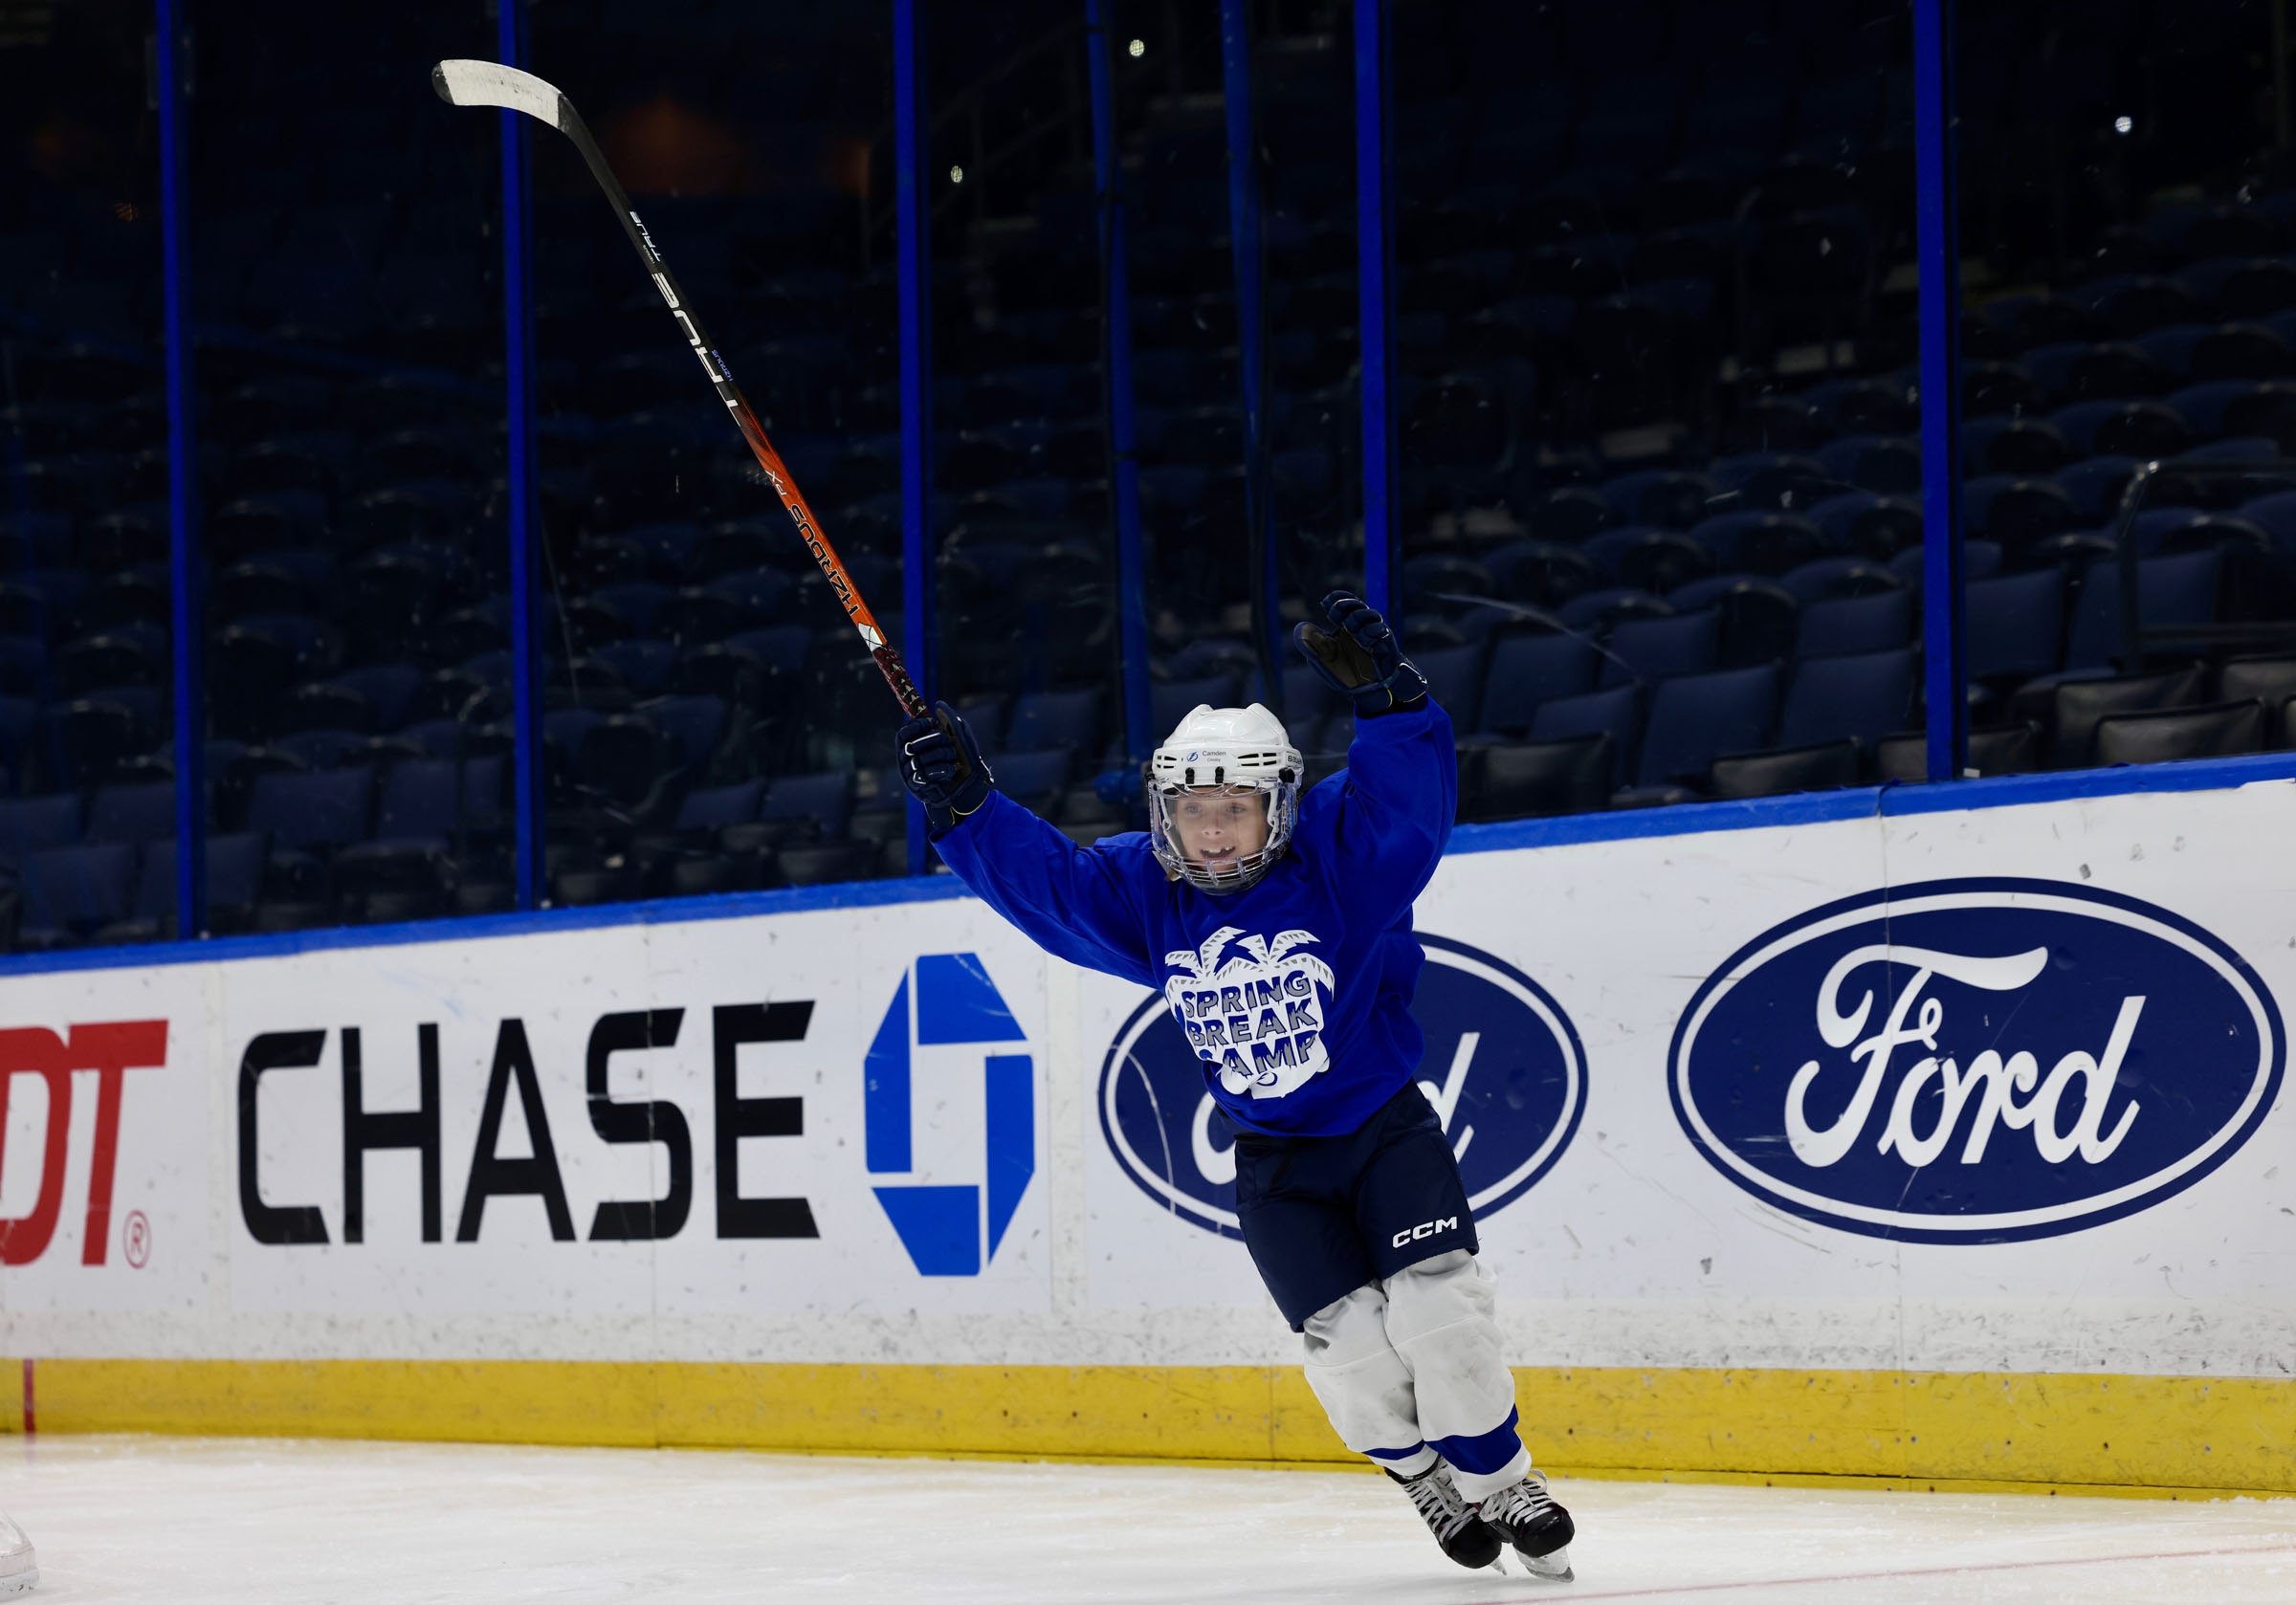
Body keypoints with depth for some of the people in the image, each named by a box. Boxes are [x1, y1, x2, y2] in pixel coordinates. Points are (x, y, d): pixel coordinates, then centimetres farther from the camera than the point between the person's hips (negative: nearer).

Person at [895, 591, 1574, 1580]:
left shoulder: (1339, 851, -15)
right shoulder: (1142, 893, -5)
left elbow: (1409, 797, -30)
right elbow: (1039, 877, -5)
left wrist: (1386, 698, -47)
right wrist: (964, 806, -20)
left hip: (1386, 1127, -2)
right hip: (1274, 1162, 3)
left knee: (1437, 1304, -18)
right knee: (1346, 1340, -10)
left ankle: (1498, 1479, 3)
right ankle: (1422, 1473, 17)